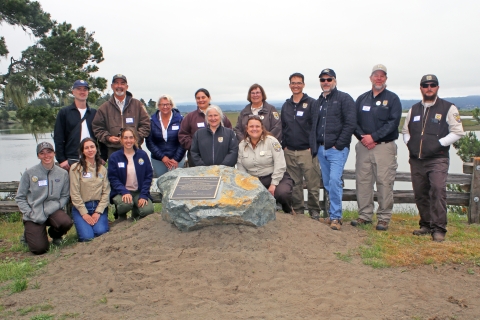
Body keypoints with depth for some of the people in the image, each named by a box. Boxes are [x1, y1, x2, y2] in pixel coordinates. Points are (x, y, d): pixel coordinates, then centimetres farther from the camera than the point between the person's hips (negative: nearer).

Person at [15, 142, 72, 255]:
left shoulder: (63, 173, 1)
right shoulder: (29, 173, -3)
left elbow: (65, 196, 4)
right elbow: (20, 197, 0)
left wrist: (55, 207, -14)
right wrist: (30, 213, -11)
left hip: (53, 211, 2)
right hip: (34, 215, -2)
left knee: (66, 222, -33)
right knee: (39, 249, -17)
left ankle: (55, 234, 7)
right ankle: (29, 234, 21)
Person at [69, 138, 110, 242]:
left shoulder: (102, 169, 10)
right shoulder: (76, 168, -1)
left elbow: (106, 192, 3)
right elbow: (75, 194, -5)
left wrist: (98, 212, -8)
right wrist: (84, 214, -10)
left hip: (99, 206, 2)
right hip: (81, 207, -2)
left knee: (101, 233, -23)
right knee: (87, 237, -21)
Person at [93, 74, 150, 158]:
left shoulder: (137, 105, 9)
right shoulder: (104, 107, 11)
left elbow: (145, 124, 6)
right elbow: (97, 127, 12)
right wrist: (107, 137, -5)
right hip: (113, 151, 1)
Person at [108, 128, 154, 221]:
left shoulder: (143, 155, 2)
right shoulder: (114, 157, -2)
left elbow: (148, 176, 1)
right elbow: (113, 178, -5)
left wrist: (143, 195, -10)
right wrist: (124, 192, -21)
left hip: (139, 192, 2)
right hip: (121, 192, -1)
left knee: (148, 210, -25)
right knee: (126, 204, -35)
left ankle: (136, 212, 14)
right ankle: (120, 215, 4)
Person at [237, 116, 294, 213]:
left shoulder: (271, 141, -9)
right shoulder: (242, 145, 5)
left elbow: (280, 164, -14)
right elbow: (240, 168, 5)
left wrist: (273, 184, -18)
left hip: (275, 177, -3)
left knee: (282, 193, -34)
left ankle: (287, 209, 5)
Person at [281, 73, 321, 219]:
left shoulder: (311, 103, -1)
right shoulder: (286, 105, 14)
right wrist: (284, 145, 9)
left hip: (307, 151, -4)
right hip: (289, 152, 5)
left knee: (312, 183, -3)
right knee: (295, 184, 10)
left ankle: (314, 210, 11)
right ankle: (298, 210, 21)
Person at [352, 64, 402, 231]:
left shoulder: (392, 98, 3)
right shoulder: (362, 99, 15)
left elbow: (393, 122, -8)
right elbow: (354, 121, 9)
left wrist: (373, 137, -15)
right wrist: (362, 137, -8)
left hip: (384, 147, -4)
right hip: (363, 147, 4)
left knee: (384, 183, -5)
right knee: (363, 181, 4)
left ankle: (384, 218, 4)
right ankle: (364, 215, 14)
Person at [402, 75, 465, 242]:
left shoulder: (448, 108, 1)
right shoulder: (414, 109, 15)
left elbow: (457, 132, -2)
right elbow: (405, 130, 23)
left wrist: (440, 143, -10)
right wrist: (409, 143, 5)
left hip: (438, 160, -5)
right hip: (416, 160, 5)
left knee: (438, 190, -17)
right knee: (420, 194, 9)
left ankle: (438, 228, -11)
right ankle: (426, 225, 22)